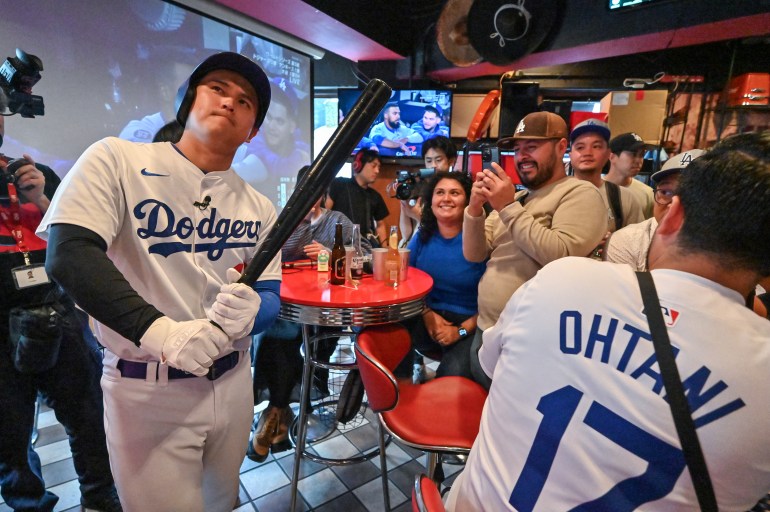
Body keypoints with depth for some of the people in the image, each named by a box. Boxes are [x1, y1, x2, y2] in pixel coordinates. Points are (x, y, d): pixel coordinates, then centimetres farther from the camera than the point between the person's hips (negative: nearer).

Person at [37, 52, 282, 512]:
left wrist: (249, 311, -22)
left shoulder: (258, 208, 3)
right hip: (146, 390, -4)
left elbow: (272, 299, 2)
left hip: (232, 382, 5)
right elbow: (69, 255, -20)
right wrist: (158, 331, -33)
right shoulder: (116, 160, -8)